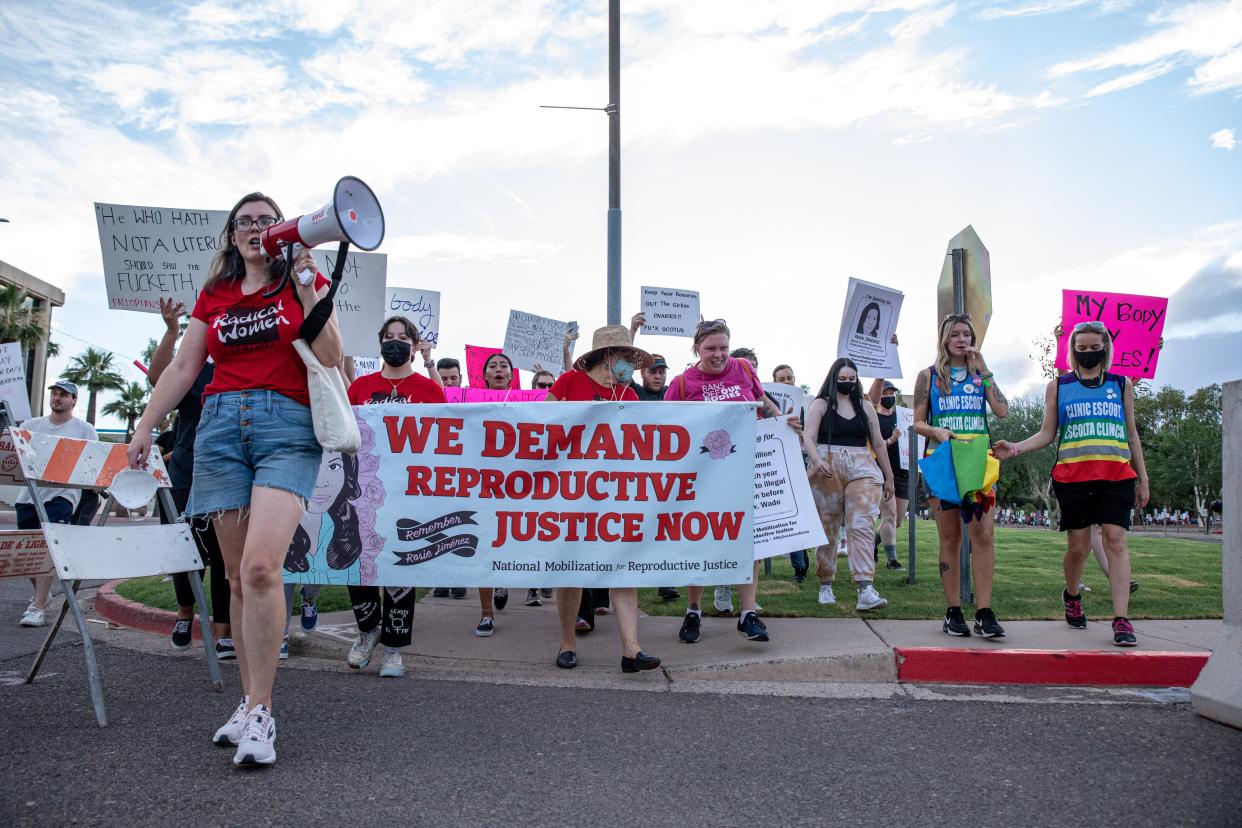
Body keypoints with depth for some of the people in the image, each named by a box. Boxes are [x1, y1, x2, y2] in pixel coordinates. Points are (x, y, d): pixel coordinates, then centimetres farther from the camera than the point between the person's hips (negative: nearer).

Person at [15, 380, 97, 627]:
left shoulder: (84, 430, 3)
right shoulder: (30, 425, 12)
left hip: (61, 494, -5)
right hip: (28, 494, 5)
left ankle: (38, 607, -12)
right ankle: (41, 593, 36)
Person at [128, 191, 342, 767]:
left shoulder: (306, 283, 11)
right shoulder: (213, 295, 20)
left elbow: (330, 357, -1)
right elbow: (183, 367, 21)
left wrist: (306, 283, -3)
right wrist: (144, 426, 16)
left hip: (287, 426, -3)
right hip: (221, 426, 4)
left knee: (260, 566, -20)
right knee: (239, 576, 2)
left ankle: (259, 712, -11)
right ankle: (249, 702, 13)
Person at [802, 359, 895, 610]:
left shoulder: (865, 407, 16)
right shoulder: (821, 404, 6)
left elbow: (878, 443, 19)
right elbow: (808, 437, -7)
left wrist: (888, 476, 19)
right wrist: (817, 461, -26)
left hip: (861, 469, 2)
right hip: (827, 471, -2)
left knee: (863, 526, -13)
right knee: (826, 529, 5)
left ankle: (866, 589, -20)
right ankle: (825, 585, 18)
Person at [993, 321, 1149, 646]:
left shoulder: (1121, 384, 14)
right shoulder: (1058, 385, 11)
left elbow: (1132, 434, 17)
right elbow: (1047, 433, 10)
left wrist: (1142, 479, 14)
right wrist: (1015, 448, -7)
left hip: (1116, 475, 1)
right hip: (1072, 476, 0)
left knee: (1116, 540, -11)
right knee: (1078, 545, 3)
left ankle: (1121, 619, -12)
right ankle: (1072, 596, 31)